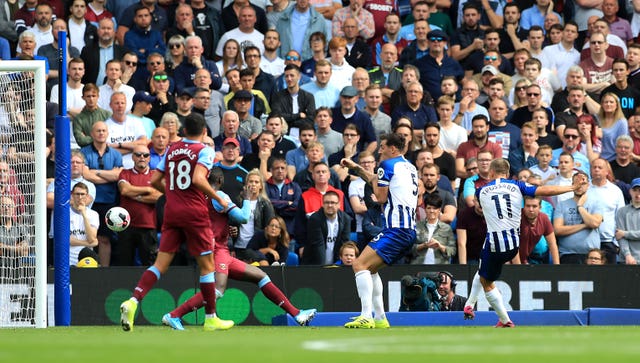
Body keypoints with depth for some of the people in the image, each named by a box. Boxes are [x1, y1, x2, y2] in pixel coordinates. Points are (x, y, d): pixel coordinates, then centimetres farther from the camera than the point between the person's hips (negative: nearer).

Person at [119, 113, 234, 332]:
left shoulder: (172, 150, 12)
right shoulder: (204, 151, -5)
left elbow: (155, 181, 13)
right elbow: (198, 179, -20)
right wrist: (219, 199, -10)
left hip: (172, 213, 5)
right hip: (195, 213, -5)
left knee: (161, 264, 3)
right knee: (207, 265, 7)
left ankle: (133, 301, -19)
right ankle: (211, 319, 10)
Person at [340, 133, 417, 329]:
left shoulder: (388, 165, -5)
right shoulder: (409, 167, 22)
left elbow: (381, 197, -5)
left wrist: (373, 180, 12)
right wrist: (356, 168, 35)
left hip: (396, 229, -10)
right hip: (410, 230, 10)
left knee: (360, 264, -16)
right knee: (370, 269, 21)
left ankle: (366, 317, -28)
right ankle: (380, 318, 18)